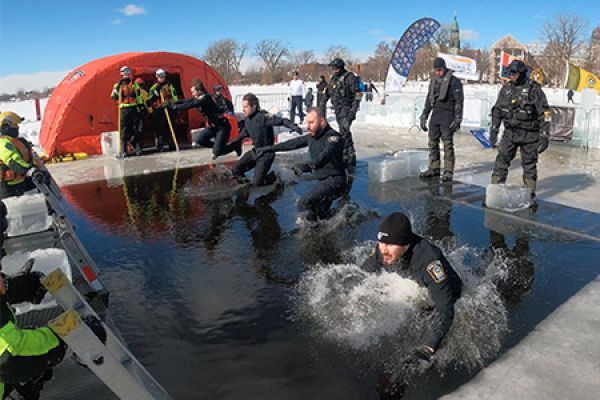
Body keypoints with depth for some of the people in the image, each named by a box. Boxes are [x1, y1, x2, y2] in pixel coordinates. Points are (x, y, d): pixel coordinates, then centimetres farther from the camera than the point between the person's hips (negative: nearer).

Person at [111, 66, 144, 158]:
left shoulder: (135, 84, 12)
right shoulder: (118, 85, 8)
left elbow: (139, 97, 13)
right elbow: (113, 97, -2)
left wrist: (140, 106, 7)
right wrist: (117, 87, -14)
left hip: (134, 108, 2)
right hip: (123, 109, -1)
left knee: (135, 128, 5)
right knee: (123, 130, -6)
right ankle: (123, 150, -6)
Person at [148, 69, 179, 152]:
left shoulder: (169, 86, 12)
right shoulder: (154, 87, 8)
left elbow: (174, 96, 9)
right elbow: (150, 99, -1)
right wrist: (156, 92, -14)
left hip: (169, 109, 1)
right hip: (159, 110, -1)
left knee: (170, 127, 4)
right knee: (159, 128, -6)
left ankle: (172, 144, 10)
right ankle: (159, 146, -2)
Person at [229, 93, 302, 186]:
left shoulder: (263, 116, -22)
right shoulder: (247, 119, 2)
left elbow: (281, 121, -30)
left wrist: (293, 126, -47)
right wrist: (233, 142, 24)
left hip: (266, 154, -7)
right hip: (254, 152, 7)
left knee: (257, 182, -11)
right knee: (236, 170, 3)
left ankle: (274, 176, 19)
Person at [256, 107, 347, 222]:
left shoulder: (333, 137, -19)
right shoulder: (312, 137, 8)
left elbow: (323, 157, -38)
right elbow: (293, 143, 16)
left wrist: (307, 166, -53)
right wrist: (269, 149, 18)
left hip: (334, 181, -9)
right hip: (322, 181, 9)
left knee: (304, 203, -21)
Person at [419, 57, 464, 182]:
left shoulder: (453, 81, -6)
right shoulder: (433, 81, 14)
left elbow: (459, 101, -9)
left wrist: (457, 119, -15)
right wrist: (424, 117, 16)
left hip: (447, 115, -7)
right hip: (435, 114, 7)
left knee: (447, 144, -6)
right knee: (433, 143, 8)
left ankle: (448, 172, -1)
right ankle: (434, 169, 17)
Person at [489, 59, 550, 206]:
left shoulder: (534, 89, -8)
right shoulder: (506, 88, 5)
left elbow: (544, 115, -8)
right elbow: (497, 110, 13)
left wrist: (544, 136, -12)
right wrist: (494, 129, 4)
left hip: (529, 134, -3)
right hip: (510, 133, 3)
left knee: (530, 165, 6)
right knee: (501, 161, -3)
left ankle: (530, 195, 17)